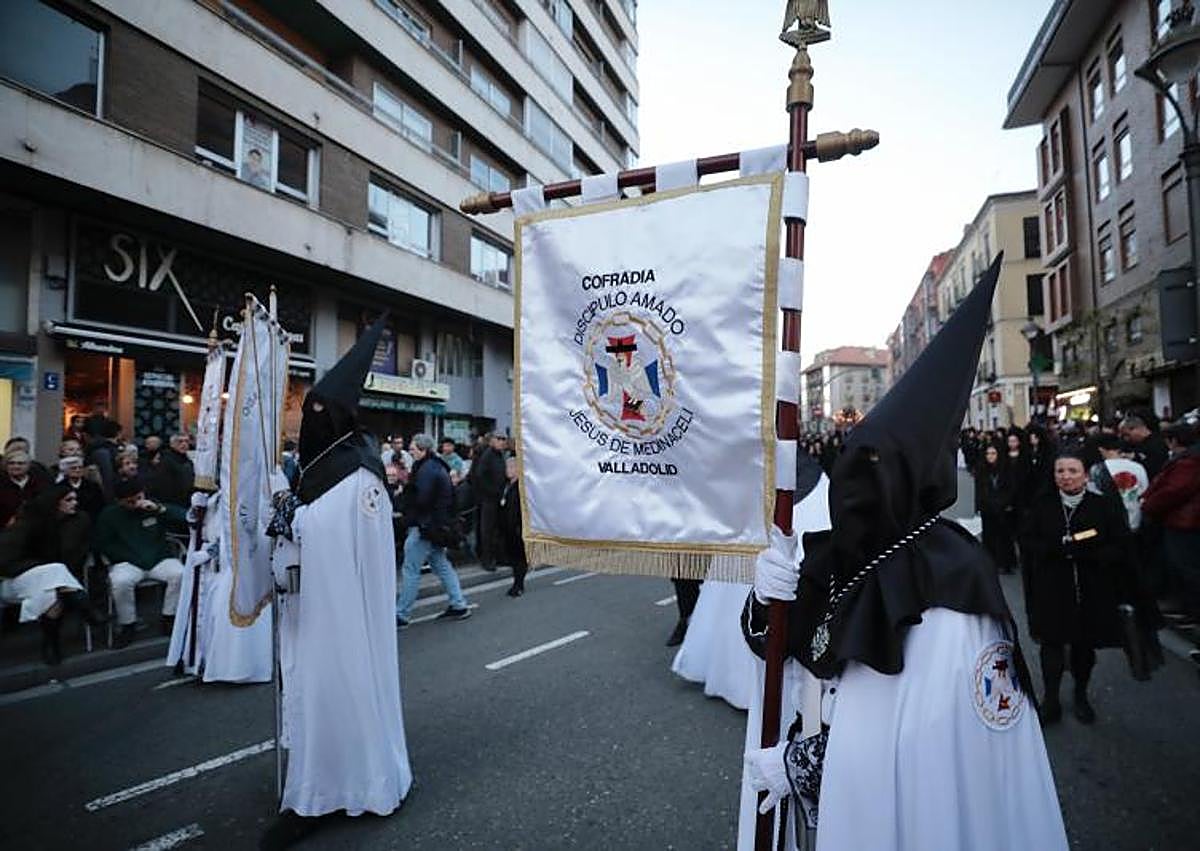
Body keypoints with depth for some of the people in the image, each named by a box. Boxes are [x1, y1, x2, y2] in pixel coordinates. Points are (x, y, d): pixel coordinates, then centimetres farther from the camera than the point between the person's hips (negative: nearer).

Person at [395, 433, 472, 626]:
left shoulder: (427, 470, -17)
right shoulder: (438, 466, 14)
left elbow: (421, 499, -23)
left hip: (424, 526, -10)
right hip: (437, 525, 10)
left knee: (410, 570, -2)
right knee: (441, 565, 16)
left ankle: (401, 615, 5)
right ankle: (459, 606, 20)